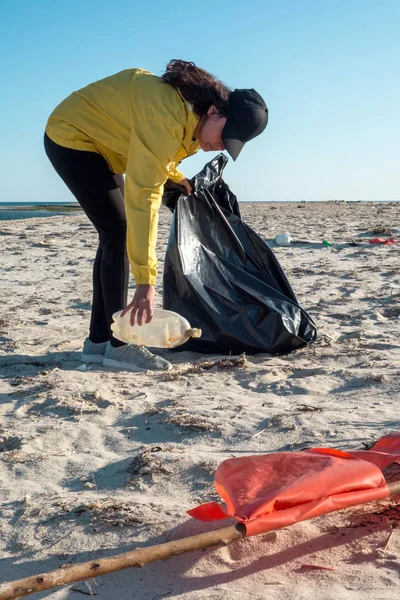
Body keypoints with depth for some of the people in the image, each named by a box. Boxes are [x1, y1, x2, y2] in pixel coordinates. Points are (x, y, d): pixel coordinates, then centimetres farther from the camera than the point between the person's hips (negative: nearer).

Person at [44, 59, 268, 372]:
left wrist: (175, 176, 3)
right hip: (70, 136, -9)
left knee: (114, 235, 4)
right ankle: (119, 344, -10)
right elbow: (142, 195, -40)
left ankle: (99, 340, 9)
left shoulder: (191, 115, -5)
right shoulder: (167, 115, -34)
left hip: (99, 143, 9)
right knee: (118, 232, -16)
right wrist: (146, 280, -41)